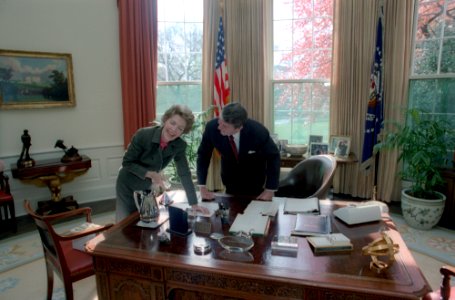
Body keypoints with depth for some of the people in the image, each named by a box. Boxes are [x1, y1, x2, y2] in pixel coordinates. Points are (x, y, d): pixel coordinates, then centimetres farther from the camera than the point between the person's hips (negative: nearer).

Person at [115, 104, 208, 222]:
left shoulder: (180, 146, -16)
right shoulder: (143, 135, -26)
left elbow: (185, 174, -11)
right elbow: (127, 162, -19)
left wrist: (194, 204, -12)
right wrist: (151, 174, -31)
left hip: (147, 188, 3)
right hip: (127, 186, -3)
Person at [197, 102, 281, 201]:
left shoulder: (258, 132, -34)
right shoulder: (212, 127, -28)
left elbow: (273, 156, -19)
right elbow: (203, 155, -14)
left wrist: (270, 190, -19)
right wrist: (202, 187, -17)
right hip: (230, 177, 2)